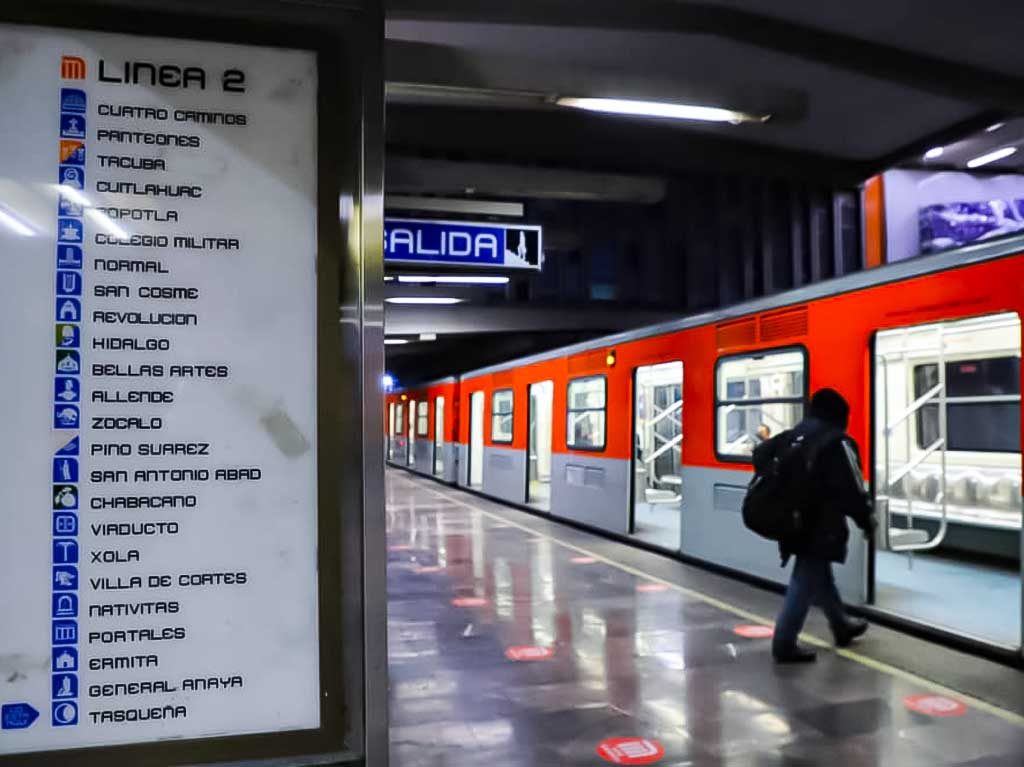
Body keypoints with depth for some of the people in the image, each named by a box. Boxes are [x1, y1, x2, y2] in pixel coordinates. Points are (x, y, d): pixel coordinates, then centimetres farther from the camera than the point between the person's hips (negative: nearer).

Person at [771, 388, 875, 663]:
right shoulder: (837, 442, -12)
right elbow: (852, 489, -14)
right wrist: (866, 520, 1)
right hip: (819, 526, -8)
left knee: (820, 577, 23)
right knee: (805, 583, -3)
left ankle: (842, 625, 41)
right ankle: (784, 644, -1)